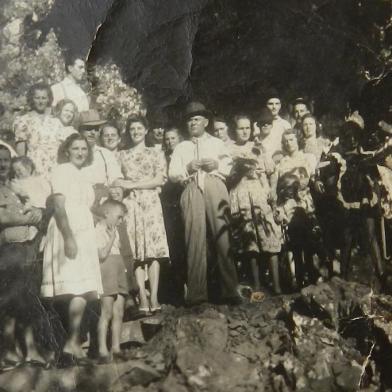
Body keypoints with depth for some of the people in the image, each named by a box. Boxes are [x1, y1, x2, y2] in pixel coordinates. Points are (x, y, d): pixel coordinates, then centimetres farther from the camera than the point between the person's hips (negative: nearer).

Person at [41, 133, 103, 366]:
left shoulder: (81, 174, 22)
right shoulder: (63, 170, -2)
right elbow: (59, 206, -13)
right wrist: (68, 237, -23)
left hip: (84, 234, 8)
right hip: (69, 233, -8)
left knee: (82, 290, 1)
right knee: (80, 290, -16)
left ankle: (73, 345, 4)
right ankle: (72, 345, -14)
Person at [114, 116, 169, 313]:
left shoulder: (156, 154, 12)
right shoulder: (122, 155, 16)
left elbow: (159, 180, 0)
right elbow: (118, 180, 10)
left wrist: (131, 184, -7)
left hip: (151, 203, -1)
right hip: (130, 204, 1)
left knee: (153, 249, -7)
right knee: (136, 252, -5)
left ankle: (154, 297, -8)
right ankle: (143, 298, -7)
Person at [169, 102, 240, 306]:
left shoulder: (217, 143, 24)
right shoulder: (181, 147, 25)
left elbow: (230, 166, 13)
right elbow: (172, 174, 13)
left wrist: (217, 164, -7)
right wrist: (188, 168, -4)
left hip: (215, 187, -1)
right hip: (192, 190, 1)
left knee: (223, 237, -10)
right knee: (194, 240, -8)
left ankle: (230, 289, -7)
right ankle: (196, 292, -6)